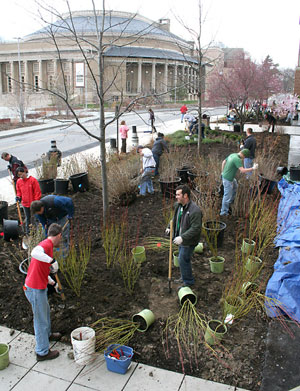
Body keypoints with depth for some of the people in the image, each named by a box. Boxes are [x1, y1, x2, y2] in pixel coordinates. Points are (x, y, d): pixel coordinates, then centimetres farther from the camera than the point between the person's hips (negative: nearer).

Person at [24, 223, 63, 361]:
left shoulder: (46, 245, 10)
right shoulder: (46, 244, -20)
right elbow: (35, 253, -45)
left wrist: (54, 283, 30)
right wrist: (53, 260, -36)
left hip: (39, 287, 10)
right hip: (36, 290, -10)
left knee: (46, 311, 29)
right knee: (40, 320, 6)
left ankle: (47, 334, 53)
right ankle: (42, 352, 22)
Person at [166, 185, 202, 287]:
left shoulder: (195, 210, -28)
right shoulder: (178, 205, -1)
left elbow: (196, 229, -29)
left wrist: (182, 238, -33)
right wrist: (170, 227, 5)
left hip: (188, 242, -8)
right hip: (181, 238, 9)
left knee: (183, 260, 0)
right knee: (182, 259, 22)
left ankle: (188, 282, 19)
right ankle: (184, 277, 41)